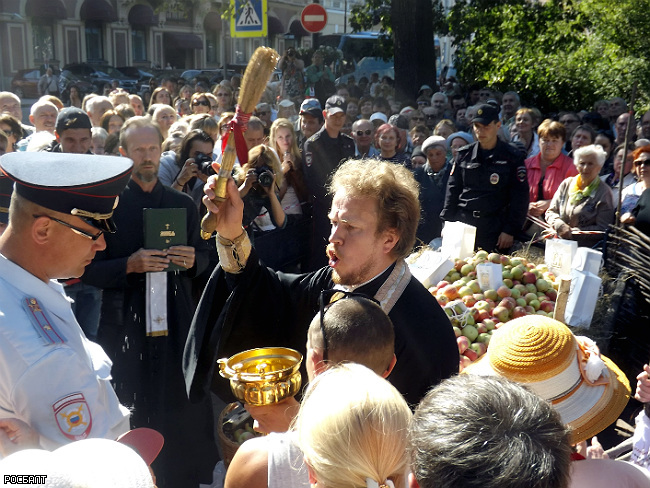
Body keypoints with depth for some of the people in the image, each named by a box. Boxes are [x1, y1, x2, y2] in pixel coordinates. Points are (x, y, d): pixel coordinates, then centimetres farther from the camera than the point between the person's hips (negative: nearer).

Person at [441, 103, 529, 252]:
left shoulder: (512, 157, 1)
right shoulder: (464, 154, 10)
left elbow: (520, 197, -1)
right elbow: (452, 189, 12)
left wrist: (510, 230, -7)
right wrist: (447, 223, 5)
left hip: (495, 230, -2)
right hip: (463, 225, 2)